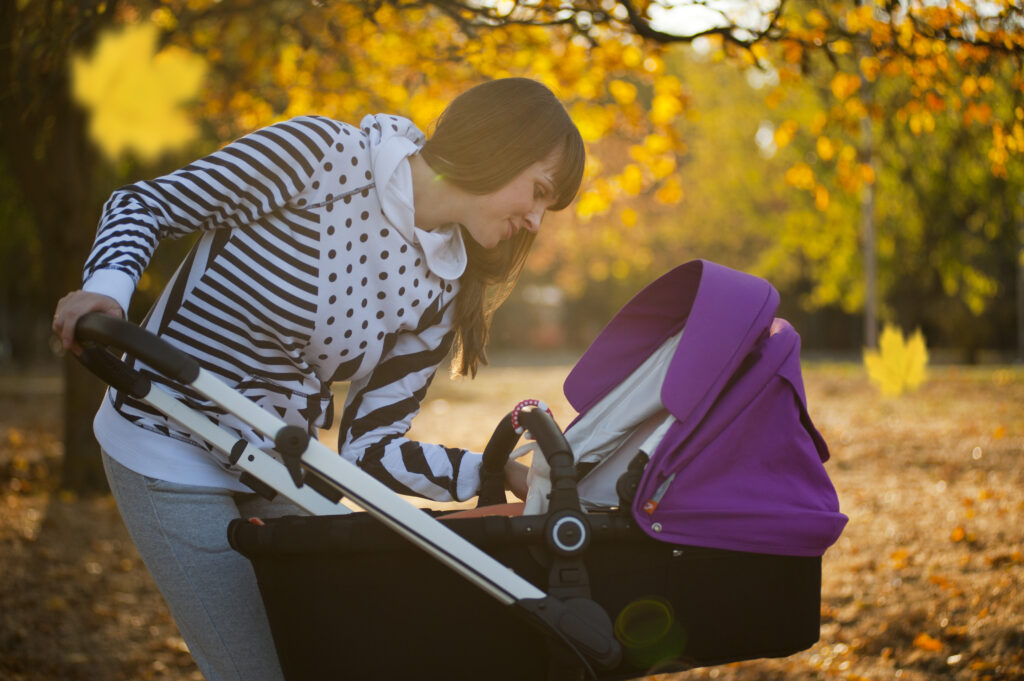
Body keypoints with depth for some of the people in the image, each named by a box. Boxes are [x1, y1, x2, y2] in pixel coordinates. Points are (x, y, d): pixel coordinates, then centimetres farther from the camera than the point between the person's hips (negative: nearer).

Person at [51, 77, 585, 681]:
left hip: (281, 466, 6)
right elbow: (145, 204, -13)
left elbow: (369, 444, -5)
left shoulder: (439, 292, -3)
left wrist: (494, 475, -17)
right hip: (171, 453, -6)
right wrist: (108, 286, -33)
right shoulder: (323, 154, -19)